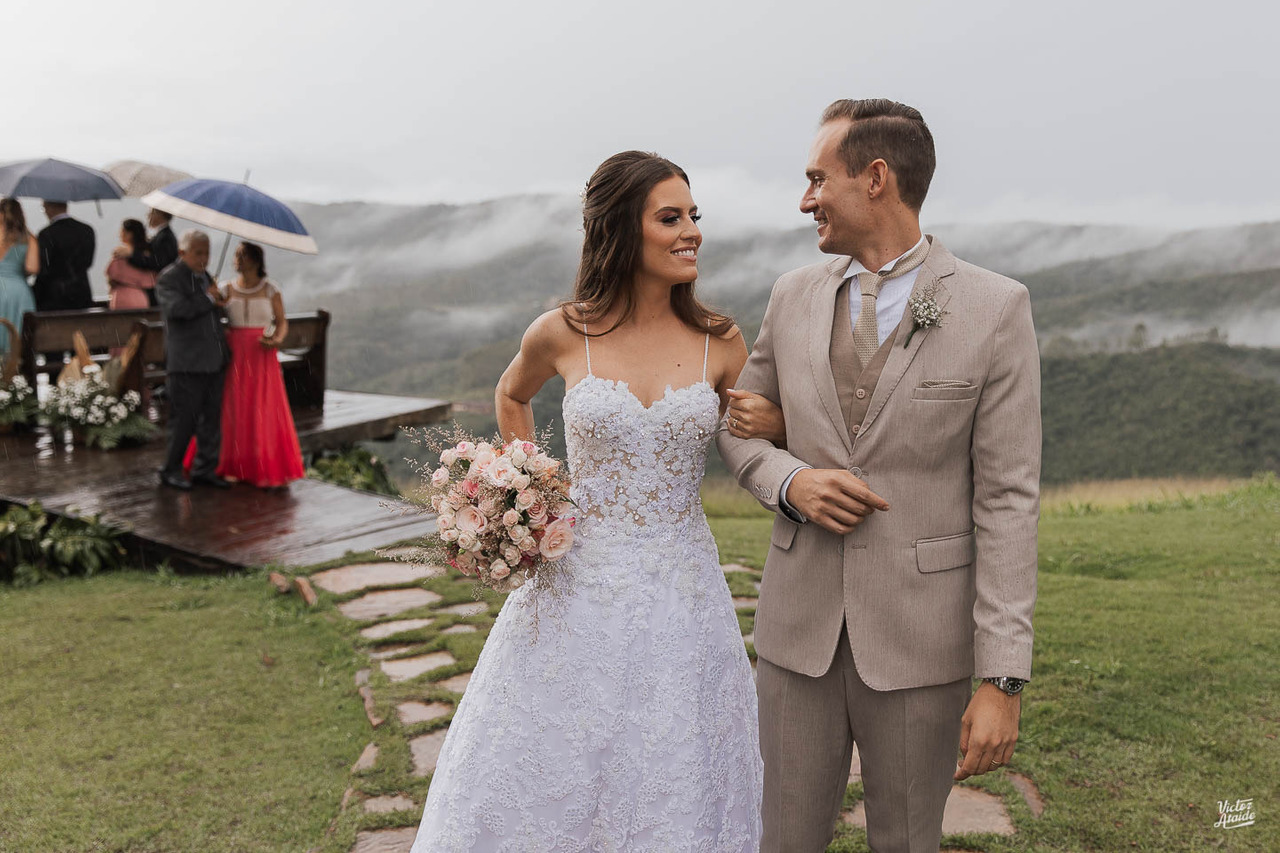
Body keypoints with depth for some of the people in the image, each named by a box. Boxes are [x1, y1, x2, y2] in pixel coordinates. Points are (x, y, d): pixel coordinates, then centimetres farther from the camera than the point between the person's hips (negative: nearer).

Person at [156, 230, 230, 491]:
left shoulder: (205, 276, 18)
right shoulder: (169, 278, -7)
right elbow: (176, 308, -25)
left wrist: (218, 302, 15)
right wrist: (207, 299, -15)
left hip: (214, 361, 8)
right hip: (187, 364, -8)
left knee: (212, 417, 11)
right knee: (184, 420, -2)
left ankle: (205, 469, 21)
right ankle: (170, 471, 11)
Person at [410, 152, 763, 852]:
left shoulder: (721, 343, -1)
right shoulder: (563, 334, -4)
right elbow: (511, 397, 17)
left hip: (679, 597, 1)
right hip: (576, 590, -1)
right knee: (538, 789, 11)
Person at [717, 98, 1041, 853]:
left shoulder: (995, 309, -9)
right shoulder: (796, 296, 3)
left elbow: (1007, 501, -11)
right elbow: (740, 428, 13)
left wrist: (1004, 680, -14)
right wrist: (791, 483, -11)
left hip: (920, 635, -3)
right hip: (802, 623, 3)